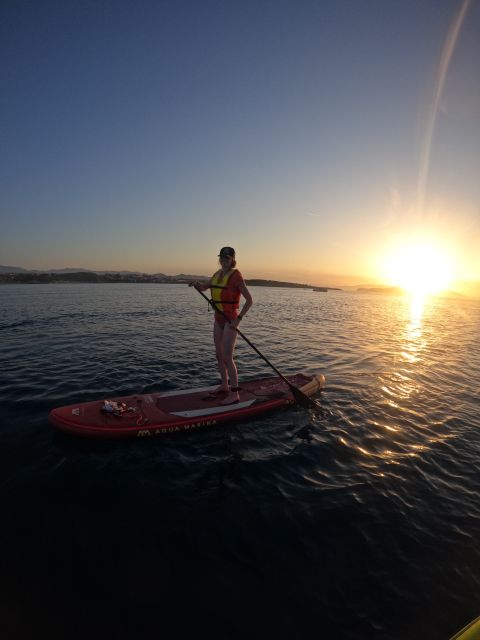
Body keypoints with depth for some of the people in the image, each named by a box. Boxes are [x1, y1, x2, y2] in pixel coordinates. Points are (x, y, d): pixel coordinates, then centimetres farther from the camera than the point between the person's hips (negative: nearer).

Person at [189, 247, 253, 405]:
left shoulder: (235, 276, -12)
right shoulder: (218, 274, 10)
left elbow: (249, 300, -14)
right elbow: (203, 288, 21)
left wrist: (238, 319, -21)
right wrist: (197, 283, -2)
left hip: (230, 320, -8)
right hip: (219, 319, 8)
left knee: (227, 358, -9)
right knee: (219, 355, 15)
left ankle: (234, 394, 0)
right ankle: (224, 385, 31)